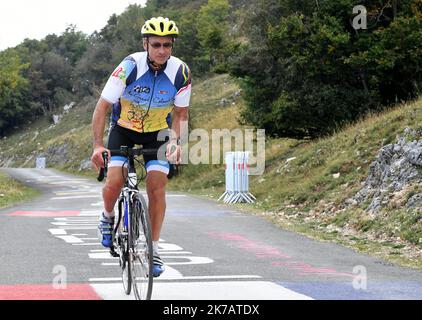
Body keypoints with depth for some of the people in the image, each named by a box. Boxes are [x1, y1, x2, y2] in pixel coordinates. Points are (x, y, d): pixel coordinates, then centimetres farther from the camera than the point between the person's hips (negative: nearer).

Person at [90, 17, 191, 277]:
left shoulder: (180, 72, -20)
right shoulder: (130, 67, -26)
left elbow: (180, 113, -8)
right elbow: (103, 107, -21)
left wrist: (175, 142, -25)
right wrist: (97, 145, -30)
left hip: (157, 133, 1)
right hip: (124, 129, -1)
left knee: (157, 186, -13)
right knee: (115, 182, -18)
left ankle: (154, 248, -3)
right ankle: (108, 217, 15)